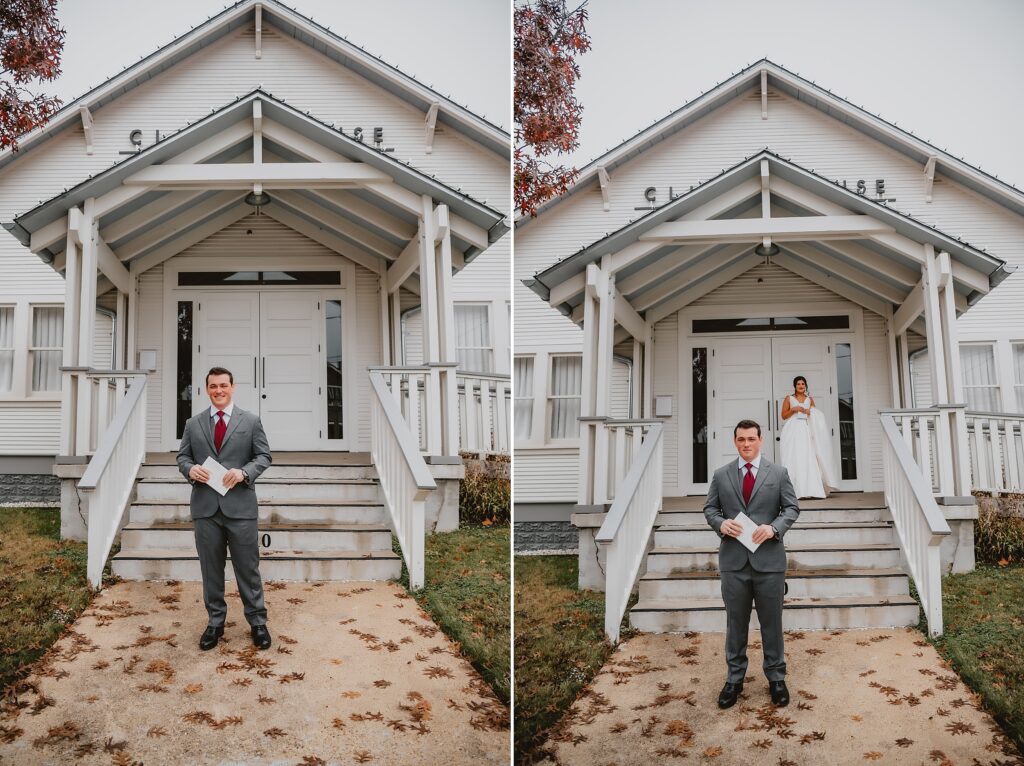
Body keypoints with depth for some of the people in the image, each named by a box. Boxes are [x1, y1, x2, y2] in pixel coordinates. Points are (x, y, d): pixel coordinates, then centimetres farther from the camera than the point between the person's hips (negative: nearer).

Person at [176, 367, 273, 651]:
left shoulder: (251, 421, 4)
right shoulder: (193, 424, 10)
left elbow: (263, 456, 4)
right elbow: (182, 456, 12)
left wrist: (244, 472, -15)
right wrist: (190, 469, -11)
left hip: (240, 505, -2)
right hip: (205, 506, 2)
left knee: (248, 567, 3)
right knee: (211, 568, 10)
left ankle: (257, 622, 15)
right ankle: (215, 622, 22)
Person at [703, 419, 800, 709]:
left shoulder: (778, 473, 3)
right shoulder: (721, 475, 6)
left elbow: (792, 507, 3)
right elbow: (710, 508, 9)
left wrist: (774, 527, -15)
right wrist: (720, 523, -13)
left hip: (769, 558, -1)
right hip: (733, 560, 1)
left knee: (772, 622, 9)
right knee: (736, 622, 10)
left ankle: (776, 677, 23)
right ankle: (735, 677, 22)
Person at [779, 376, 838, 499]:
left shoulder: (810, 399, 15)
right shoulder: (789, 399, 8)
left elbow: (816, 415, 19)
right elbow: (784, 416, 6)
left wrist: (809, 412, -2)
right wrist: (793, 409, -8)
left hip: (806, 430, 2)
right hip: (793, 431, -2)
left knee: (808, 458, -7)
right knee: (794, 459, -10)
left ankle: (811, 489, -7)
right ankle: (795, 490, -12)